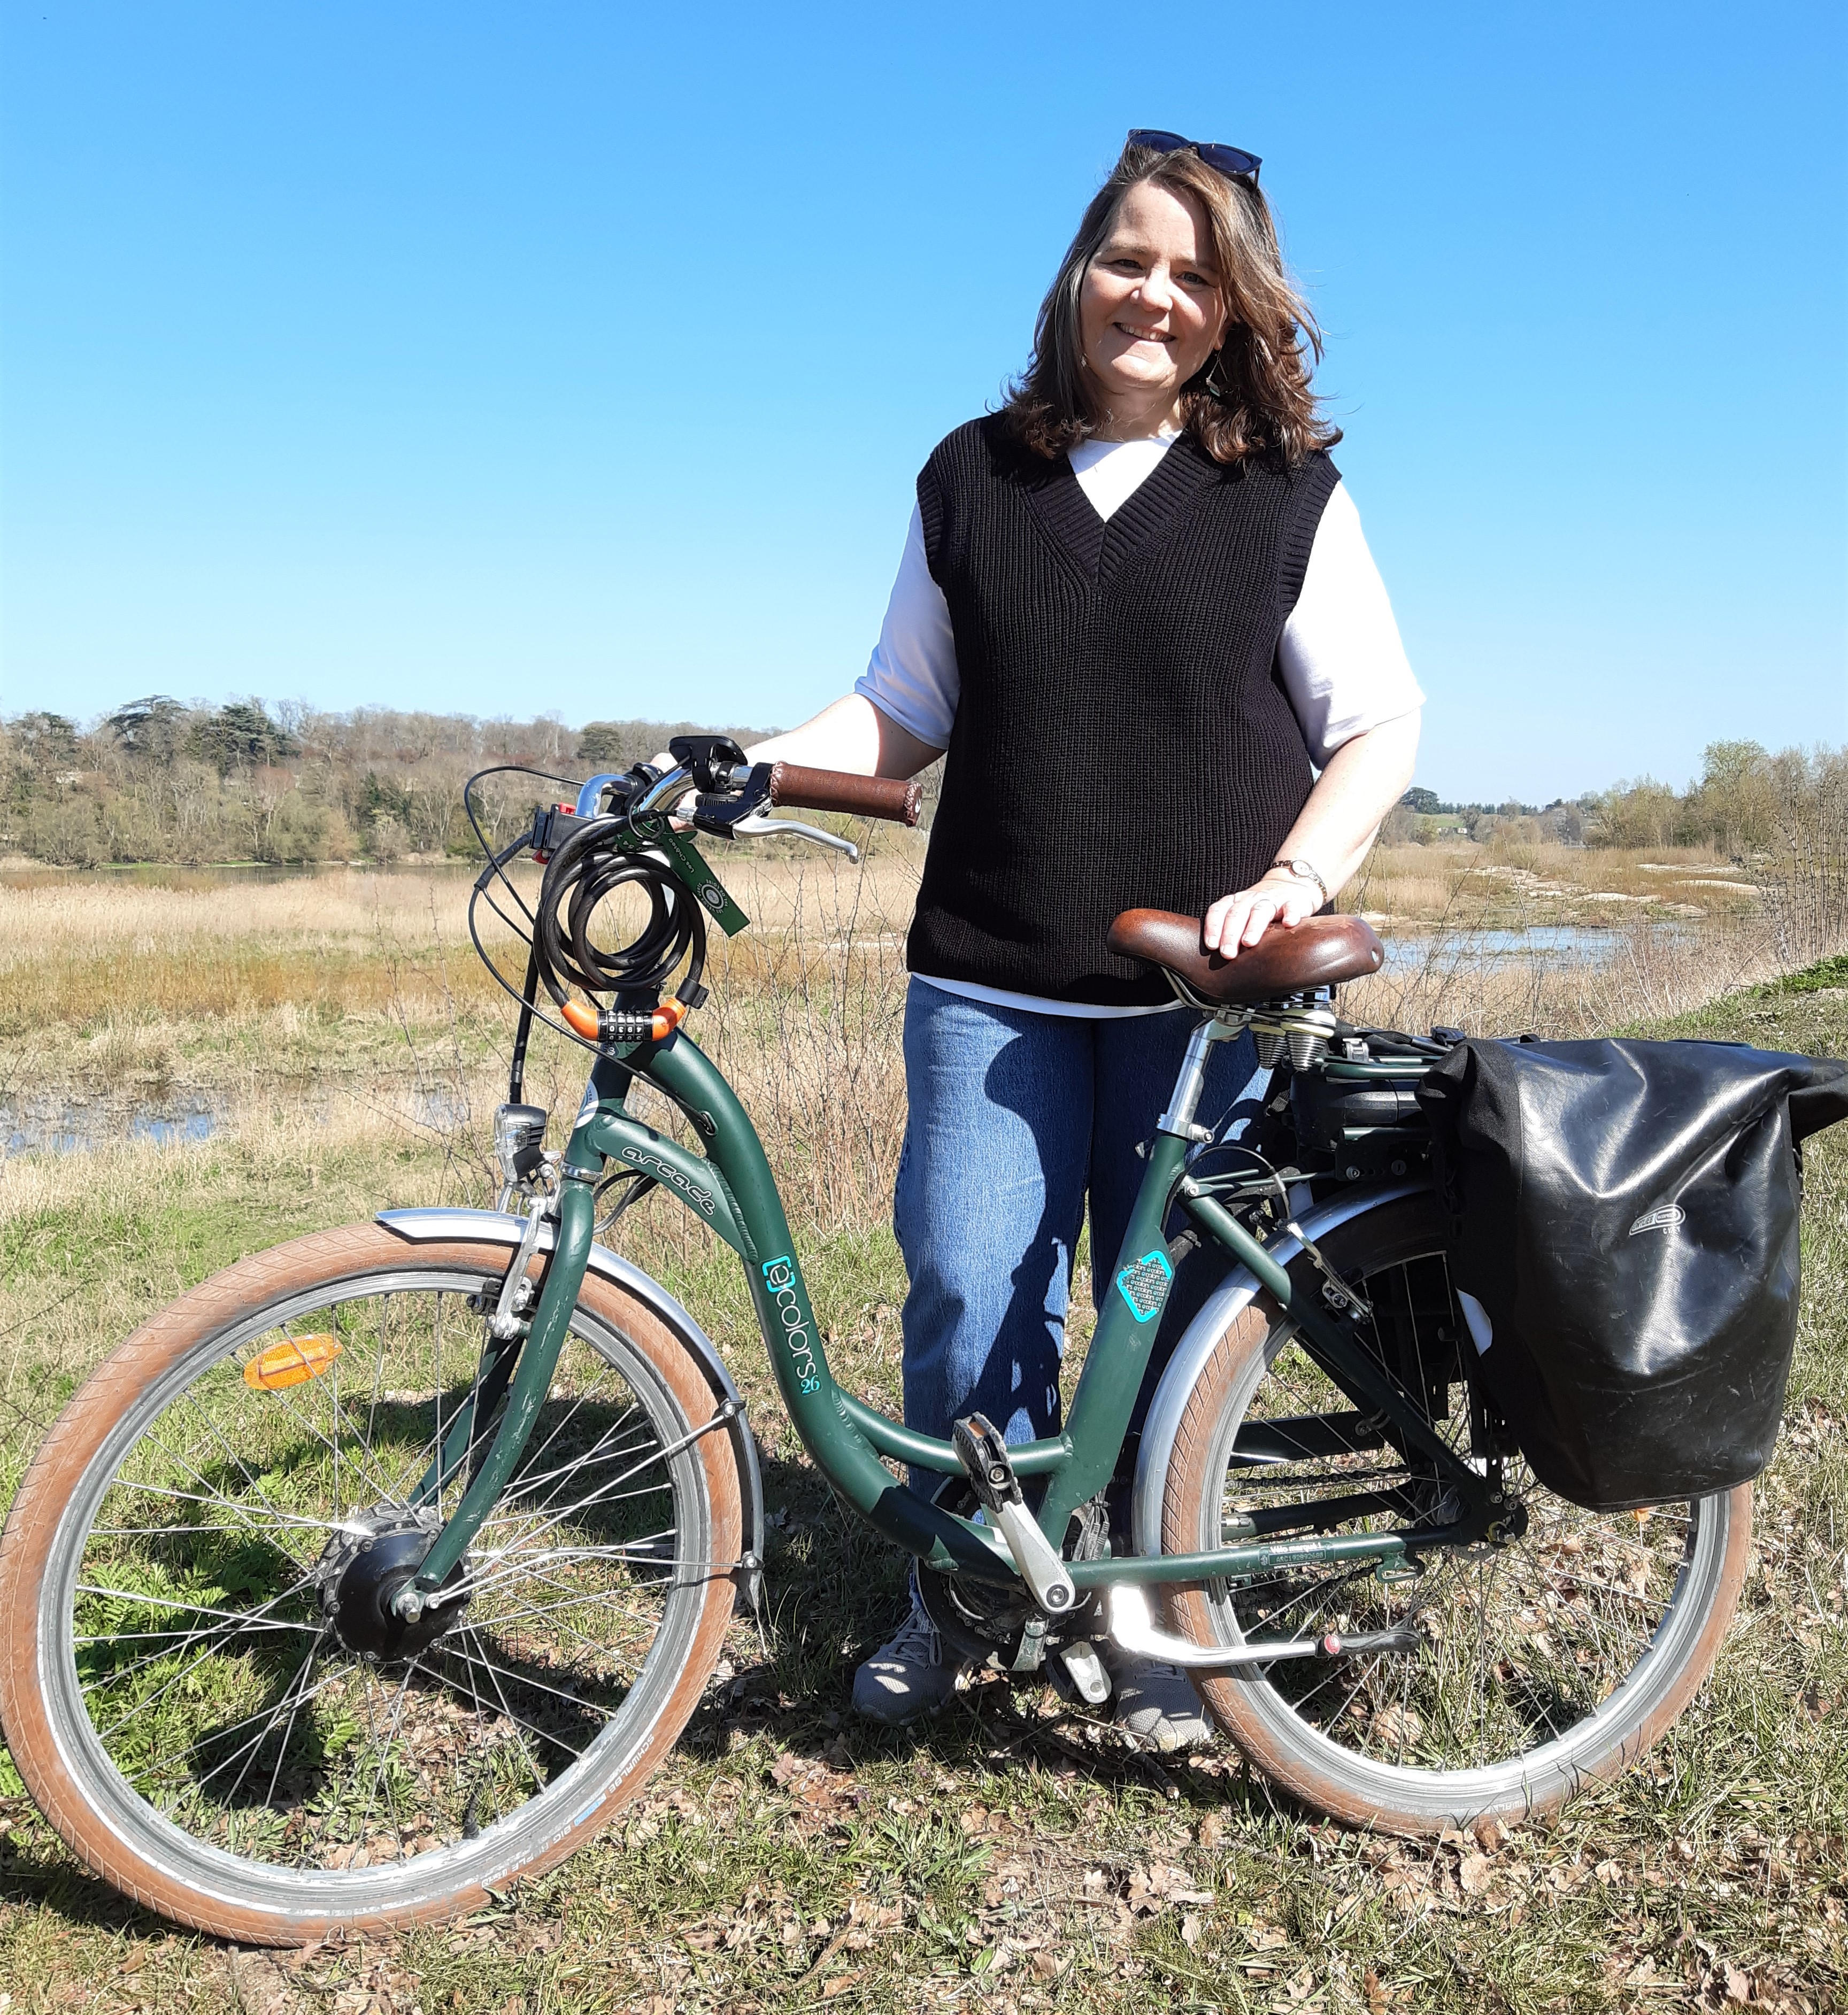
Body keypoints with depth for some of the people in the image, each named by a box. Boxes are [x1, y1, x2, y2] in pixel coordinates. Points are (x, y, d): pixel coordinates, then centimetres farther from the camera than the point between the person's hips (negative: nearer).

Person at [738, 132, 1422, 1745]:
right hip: (994, 984, 1)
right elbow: (904, 716, 13)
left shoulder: (1292, 495, 5)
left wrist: (1294, 879, -12)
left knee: (1176, 1313, 6)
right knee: (968, 1294, -2)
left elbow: (1381, 723, 4)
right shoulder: (971, 480, 10)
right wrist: (739, 764, -1)